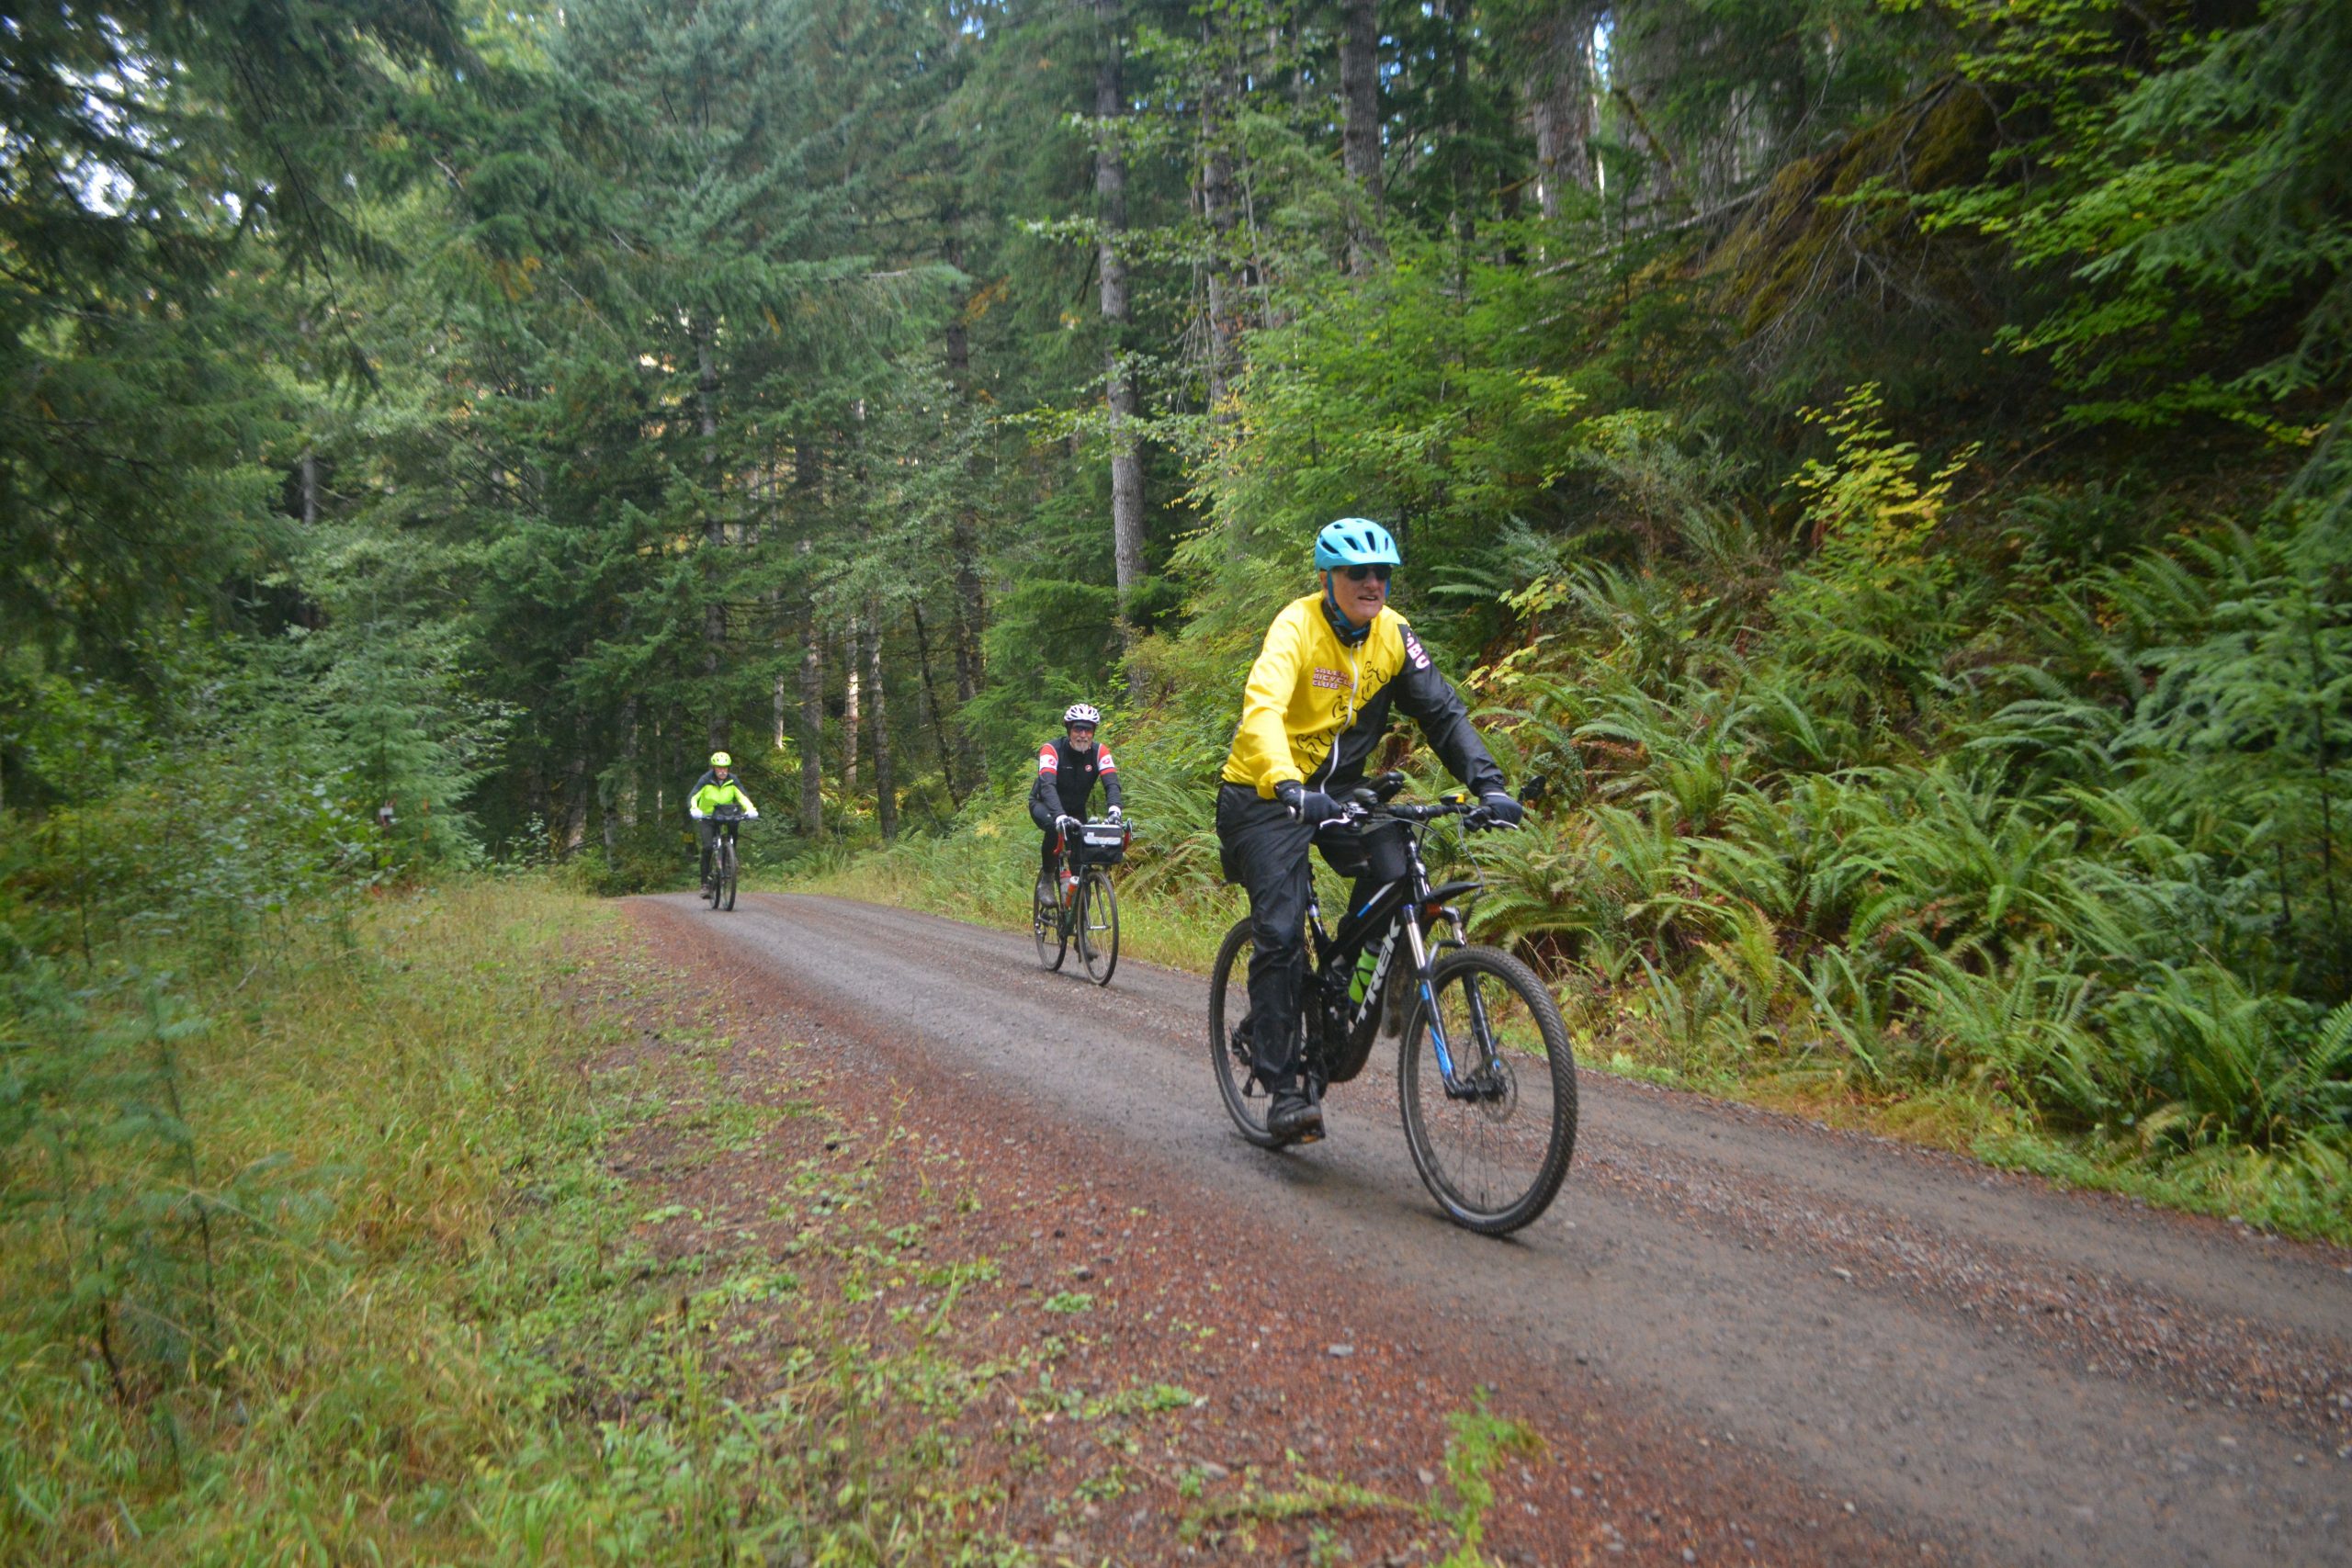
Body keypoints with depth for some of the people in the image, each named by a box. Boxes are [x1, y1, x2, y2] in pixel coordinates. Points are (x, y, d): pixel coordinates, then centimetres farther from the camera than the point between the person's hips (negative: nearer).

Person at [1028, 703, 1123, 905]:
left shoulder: (1100, 751, -17)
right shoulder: (1052, 749, -27)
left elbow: (1111, 783, -29)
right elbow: (1048, 786, -40)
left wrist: (1114, 810, -50)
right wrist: (1060, 816, -56)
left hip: (1076, 810, 4)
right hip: (1044, 805, -4)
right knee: (1055, 827, -37)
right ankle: (1046, 877, -15)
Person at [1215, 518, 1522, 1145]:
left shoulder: (1394, 635, -3)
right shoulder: (1297, 626, -20)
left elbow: (1442, 710, -4)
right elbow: (1261, 707, -36)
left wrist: (1488, 782, -18)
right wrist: (1289, 786, -53)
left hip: (1337, 790, 5)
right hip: (1268, 793, -5)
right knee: (1280, 934, -13)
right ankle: (1283, 1090, -5)